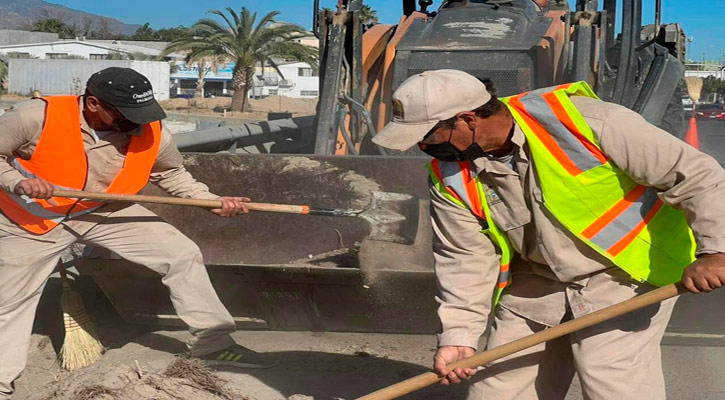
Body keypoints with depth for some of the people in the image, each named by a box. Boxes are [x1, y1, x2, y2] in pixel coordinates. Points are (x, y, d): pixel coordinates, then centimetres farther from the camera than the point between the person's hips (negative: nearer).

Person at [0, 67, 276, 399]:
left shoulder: (152, 131, -19)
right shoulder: (36, 117, -30)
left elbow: (171, 173, 1)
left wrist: (212, 201, -10)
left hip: (104, 213, 3)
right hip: (32, 222, -2)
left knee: (182, 254, -6)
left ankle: (212, 343, 6)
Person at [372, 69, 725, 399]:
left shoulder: (583, 122, -27)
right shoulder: (452, 180, -10)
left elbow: (695, 174, -20)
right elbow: (465, 260, -3)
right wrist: (458, 335, -11)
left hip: (626, 273, -5)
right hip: (535, 282, 5)